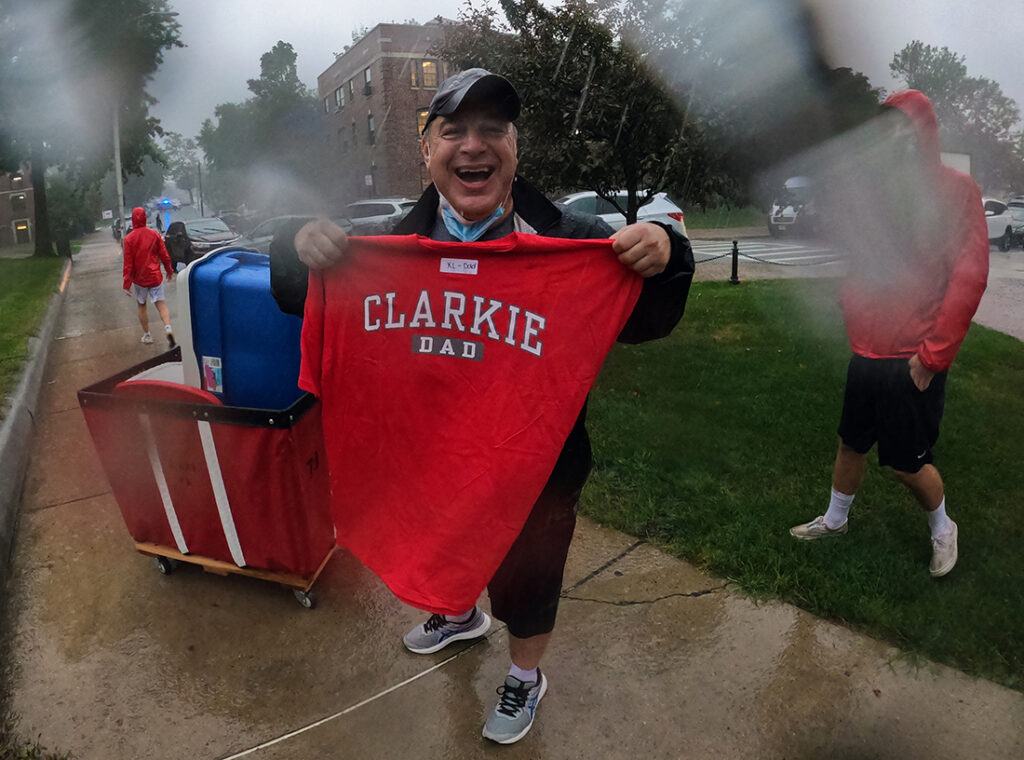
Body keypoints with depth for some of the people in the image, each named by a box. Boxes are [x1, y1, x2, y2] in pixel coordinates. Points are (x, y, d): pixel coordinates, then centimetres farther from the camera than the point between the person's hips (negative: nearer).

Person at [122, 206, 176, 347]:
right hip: (155, 277, 1)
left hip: (139, 279, -1)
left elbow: (128, 263, -9)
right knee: (161, 304, 0)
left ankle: (146, 335, 20)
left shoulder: (129, 238, -8)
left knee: (141, 306, 15)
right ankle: (168, 327, -25)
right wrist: (169, 271, 16)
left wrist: (127, 283, -5)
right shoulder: (155, 234, -3)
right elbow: (164, 255, 1)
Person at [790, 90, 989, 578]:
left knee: (906, 462, 6)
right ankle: (835, 520, 38)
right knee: (851, 443, 17)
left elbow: (970, 275, -11)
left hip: (914, 360, -4)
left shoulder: (955, 189, -6)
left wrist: (934, 354, -14)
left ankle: (942, 529, 33)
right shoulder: (869, 187, 9)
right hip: (867, 351, 5)